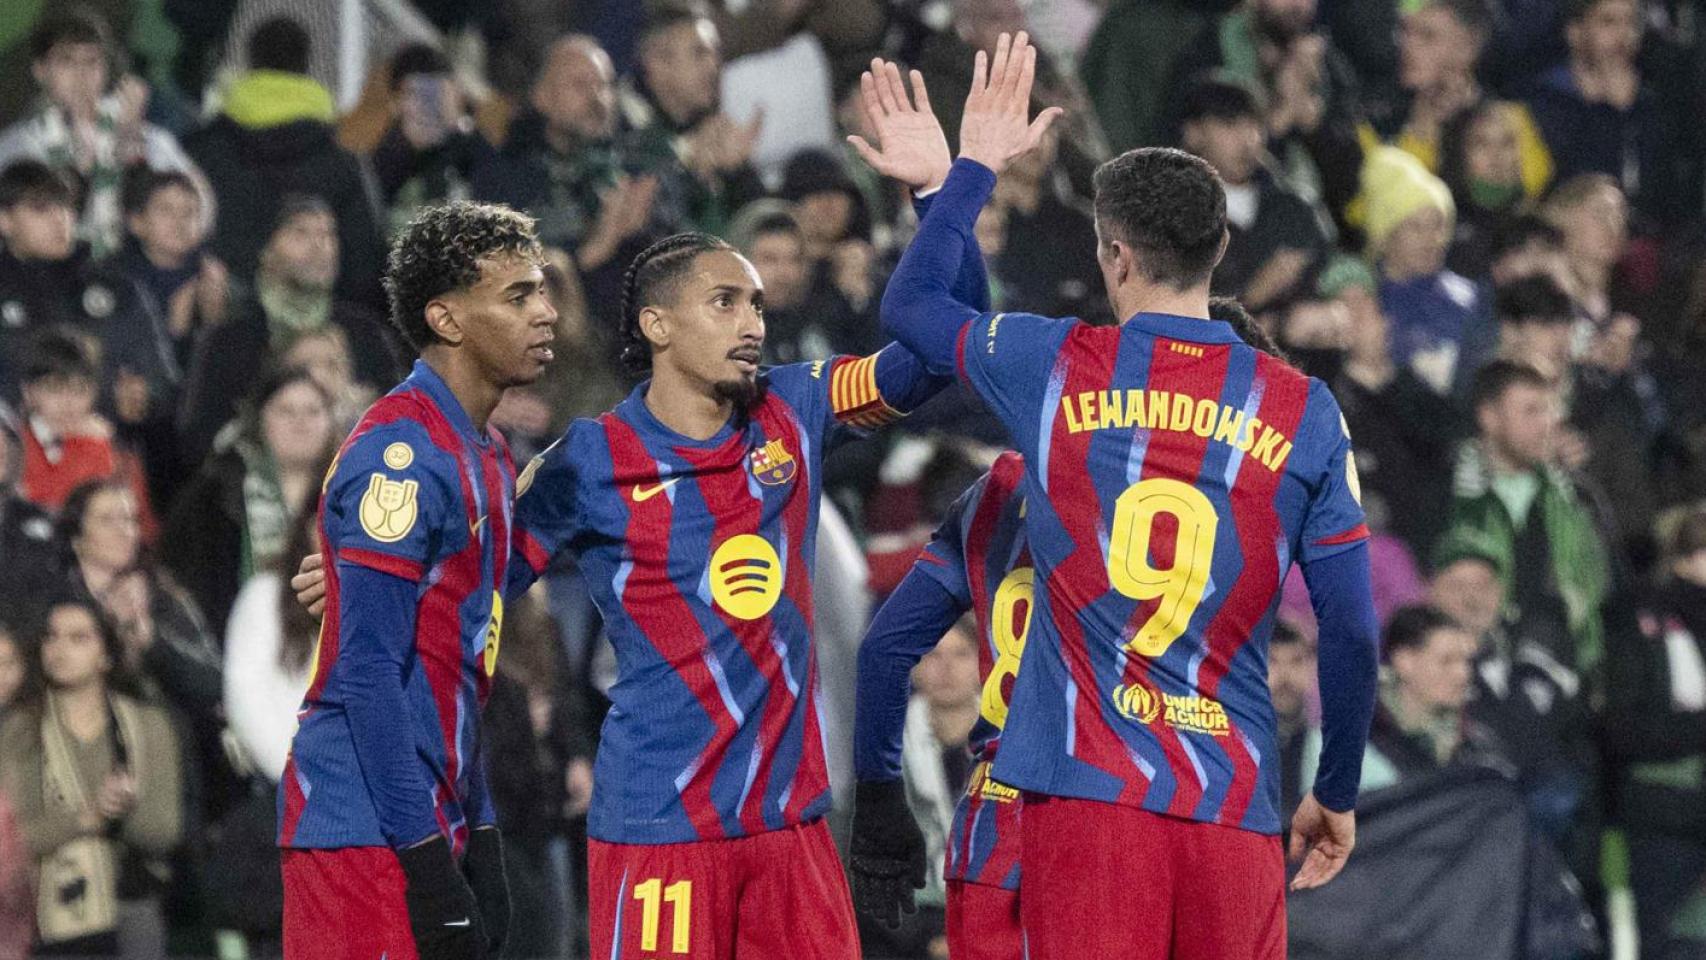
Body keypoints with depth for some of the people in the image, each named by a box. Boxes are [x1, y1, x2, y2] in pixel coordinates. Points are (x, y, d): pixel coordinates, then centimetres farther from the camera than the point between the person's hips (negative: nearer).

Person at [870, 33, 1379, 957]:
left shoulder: (1055, 369, 2)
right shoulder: (1303, 414, 3)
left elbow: (907, 306, 23)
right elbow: (1353, 635, 4)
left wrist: (974, 168, 37)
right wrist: (1338, 795, 17)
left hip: (1084, 794, -1)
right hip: (1236, 809, 1)